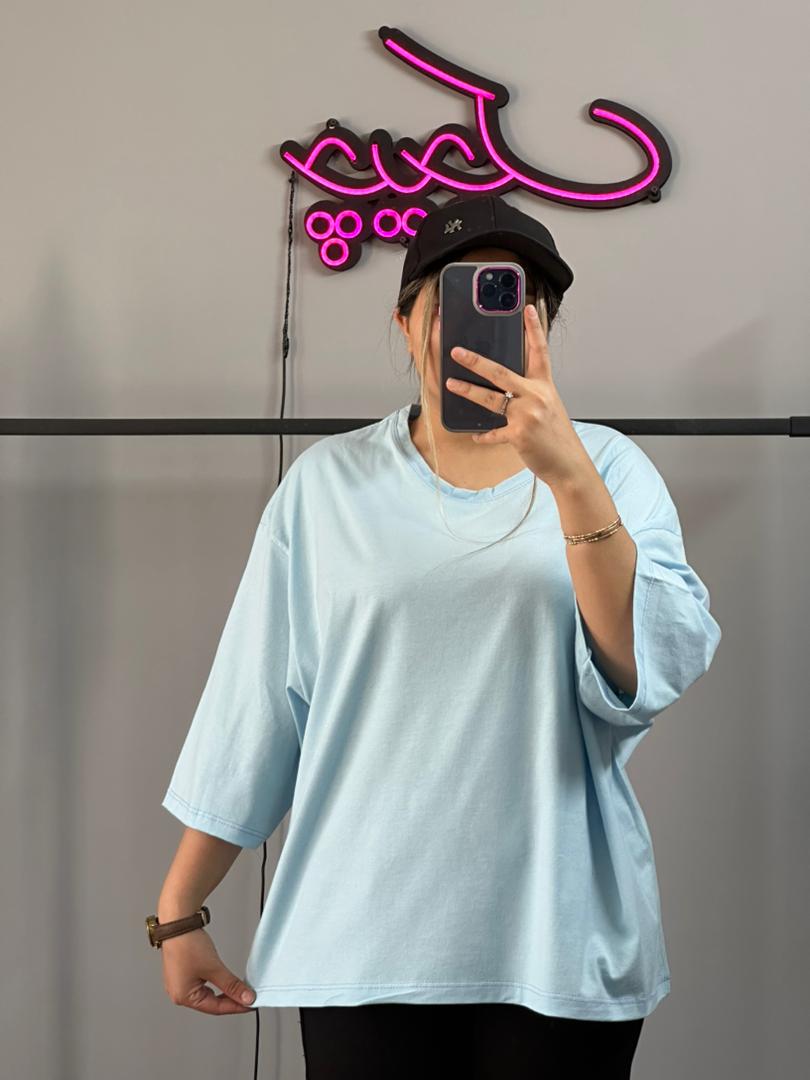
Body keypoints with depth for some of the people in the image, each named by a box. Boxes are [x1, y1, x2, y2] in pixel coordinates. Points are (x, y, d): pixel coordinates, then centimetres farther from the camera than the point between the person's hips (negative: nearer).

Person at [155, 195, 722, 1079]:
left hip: (561, 947, 0)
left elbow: (653, 674, -13)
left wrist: (569, 474, -22)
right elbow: (253, 708, 6)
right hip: (364, 952, 0)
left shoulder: (608, 469, 2)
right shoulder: (327, 484, 3)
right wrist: (179, 909, 7)